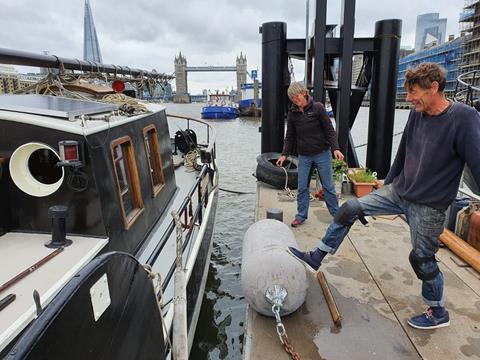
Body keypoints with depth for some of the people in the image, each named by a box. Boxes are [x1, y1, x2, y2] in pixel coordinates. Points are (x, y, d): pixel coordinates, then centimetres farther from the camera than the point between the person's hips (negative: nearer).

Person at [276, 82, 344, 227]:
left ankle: (336, 214, 20)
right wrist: (284, 154, 1)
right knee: (302, 187, 5)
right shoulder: (292, 113, 2)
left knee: (328, 185, 6)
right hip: (304, 156, 3)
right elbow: (290, 136, 8)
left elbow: (329, 130, -8)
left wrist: (335, 148, -18)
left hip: (322, 154, -3)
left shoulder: (318, 108, -8)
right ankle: (301, 215, 18)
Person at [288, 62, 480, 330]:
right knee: (350, 209, -1)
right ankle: (316, 259, 11)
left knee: (423, 259, 7)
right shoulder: (417, 115, 0)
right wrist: (388, 183, 20)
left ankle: (438, 313, 34)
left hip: (429, 207, -6)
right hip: (398, 191, 6)